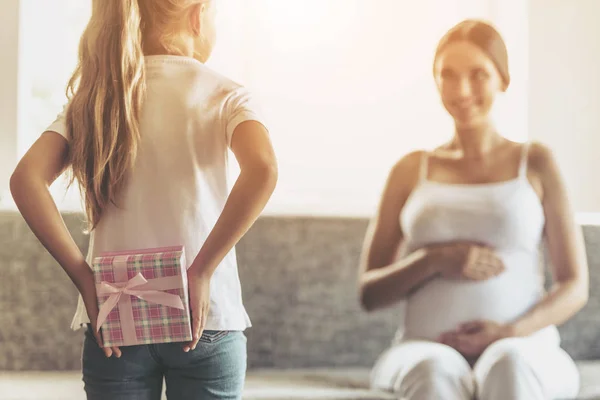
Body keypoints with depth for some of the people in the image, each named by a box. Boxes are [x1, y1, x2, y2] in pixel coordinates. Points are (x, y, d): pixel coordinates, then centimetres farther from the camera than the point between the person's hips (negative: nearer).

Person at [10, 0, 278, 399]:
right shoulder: (223, 95, -4)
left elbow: (26, 179, -8)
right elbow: (262, 171, -24)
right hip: (206, 321, -2)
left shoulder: (96, 96, 5)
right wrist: (202, 271, -19)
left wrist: (83, 276, -8)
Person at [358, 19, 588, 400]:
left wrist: (512, 332, -11)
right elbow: (370, 292, 14)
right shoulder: (412, 169, 16)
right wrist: (435, 261, -7)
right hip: (429, 352, 1)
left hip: (522, 350, -1)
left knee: (509, 367, -40)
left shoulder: (535, 163, 12)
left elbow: (575, 286, 9)